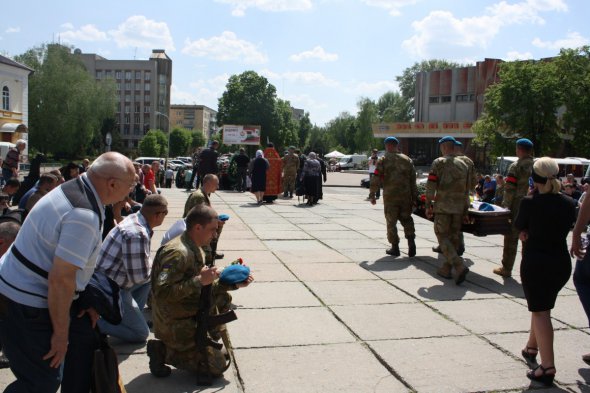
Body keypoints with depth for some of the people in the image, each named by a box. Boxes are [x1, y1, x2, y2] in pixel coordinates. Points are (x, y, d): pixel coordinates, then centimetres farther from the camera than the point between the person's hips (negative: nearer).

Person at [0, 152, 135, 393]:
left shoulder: (74, 188, 1)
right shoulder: (84, 216, -29)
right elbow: (60, 279, -29)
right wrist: (61, 333, -17)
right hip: (26, 309, -10)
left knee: (84, 339, 19)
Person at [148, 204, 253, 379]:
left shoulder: (196, 249, 7)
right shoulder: (178, 253, -25)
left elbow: (206, 288, 14)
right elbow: (162, 292, -32)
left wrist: (233, 284, 3)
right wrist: (199, 280, -31)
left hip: (191, 314, 9)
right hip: (176, 324, -9)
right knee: (217, 366, -6)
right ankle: (163, 350, -2)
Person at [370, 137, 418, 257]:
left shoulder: (383, 161, -4)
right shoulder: (407, 160, 8)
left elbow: (375, 180, -9)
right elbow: (413, 181, 8)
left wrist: (372, 195, 1)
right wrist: (414, 197, 12)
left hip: (390, 196, -3)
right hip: (406, 196, 3)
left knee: (391, 222, 7)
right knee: (407, 220, 16)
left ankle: (395, 248, 11)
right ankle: (411, 242, 4)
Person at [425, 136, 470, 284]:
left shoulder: (439, 163, -5)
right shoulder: (463, 165, 10)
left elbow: (430, 187, -10)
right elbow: (467, 190, 12)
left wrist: (428, 206, -1)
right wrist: (465, 209, 18)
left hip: (443, 206, -5)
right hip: (459, 207, 5)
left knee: (443, 237, -1)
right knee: (453, 237, 12)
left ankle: (459, 266, -17)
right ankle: (446, 269, 19)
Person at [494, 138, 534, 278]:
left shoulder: (516, 166, -9)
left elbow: (510, 189, -13)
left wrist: (505, 206, -8)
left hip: (517, 207, -4)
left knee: (511, 237, 6)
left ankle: (506, 268, 13)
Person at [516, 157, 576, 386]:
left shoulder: (530, 203, -15)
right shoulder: (569, 204, 0)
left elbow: (518, 226, -1)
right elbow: (565, 227, 12)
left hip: (535, 263, -5)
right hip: (561, 264, 6)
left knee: (540, 312, -1)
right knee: (542, 308, 23)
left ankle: (547, 368, -5)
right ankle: (531, 348, 40)